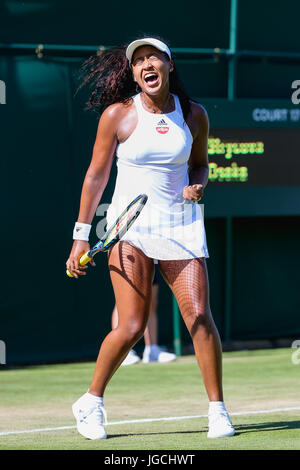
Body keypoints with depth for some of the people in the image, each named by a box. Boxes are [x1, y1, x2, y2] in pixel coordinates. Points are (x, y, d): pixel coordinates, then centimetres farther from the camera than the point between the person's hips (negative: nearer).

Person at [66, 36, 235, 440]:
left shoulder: (194, 115, 3)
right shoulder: (118, 114, -4)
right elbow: (96, 175, 2)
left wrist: (198, 185, -4)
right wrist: (81, 235, 0)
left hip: (180, 224, 3)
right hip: (130, 225, -2)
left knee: (199, 316, -9)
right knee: (132, 327, -10)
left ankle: (217, 409, 3)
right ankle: (91, 402, 12)